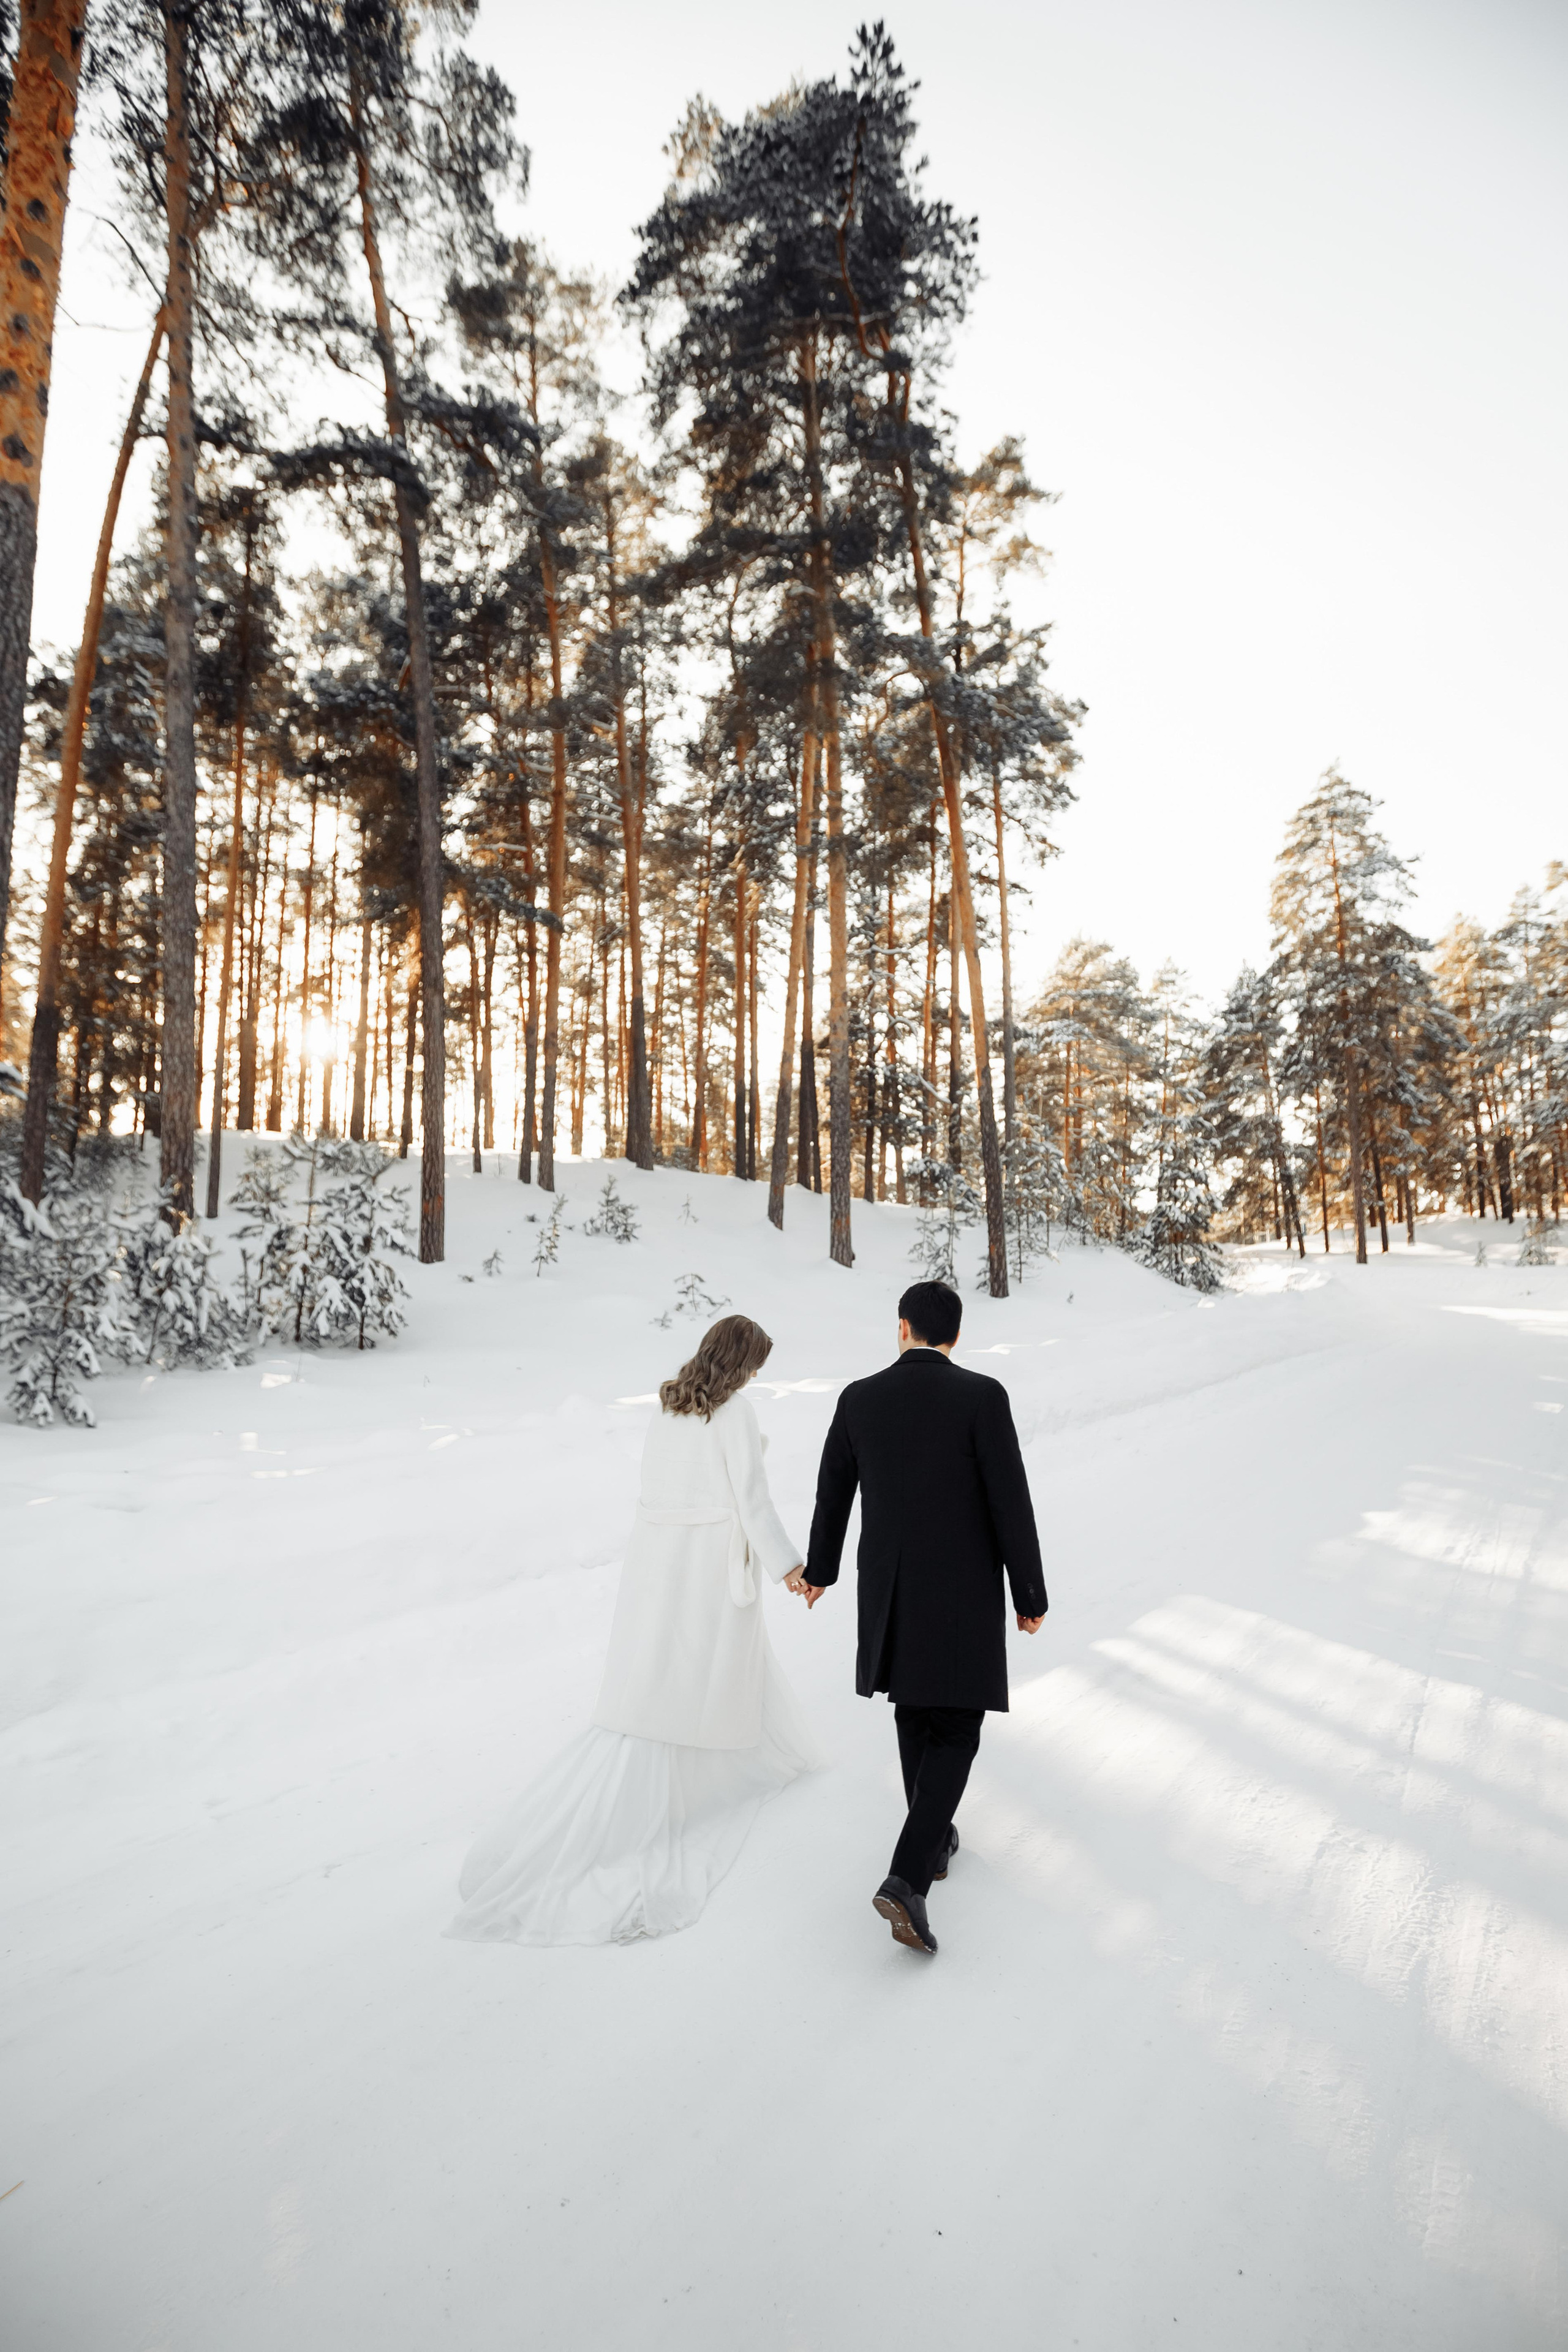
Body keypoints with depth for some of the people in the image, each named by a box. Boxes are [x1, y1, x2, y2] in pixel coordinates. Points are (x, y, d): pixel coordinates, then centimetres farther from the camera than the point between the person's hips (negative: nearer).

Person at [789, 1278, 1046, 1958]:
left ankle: (935, 1840, 39)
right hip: (964, 1593, -4)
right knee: (954, 1735, 8)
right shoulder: (982, 1396, -16)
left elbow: (833, 1494, 6)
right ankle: (908, 1877, -5)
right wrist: (1030, 1595, -3)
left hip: (890, 1586, 4)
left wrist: (820, 1568, 23)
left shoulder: (859, 1399, -5)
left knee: (915, 1713, 24)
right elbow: (1011, 1503, -15)